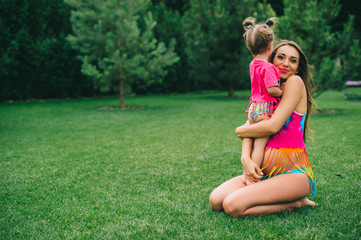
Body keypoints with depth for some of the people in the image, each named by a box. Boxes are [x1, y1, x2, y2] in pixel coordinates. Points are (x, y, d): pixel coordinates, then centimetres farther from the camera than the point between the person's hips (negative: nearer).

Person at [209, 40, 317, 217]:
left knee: (233, 206, -24)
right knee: (216, 200, -8)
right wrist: (245, 158, -16)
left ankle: (293, 203, -2)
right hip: (265, 173, 8)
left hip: (295, 175, -8)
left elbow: (273, 126, -18)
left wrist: (240, 131, -1)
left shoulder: (295, 82, -8)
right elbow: (250, 125, 3)